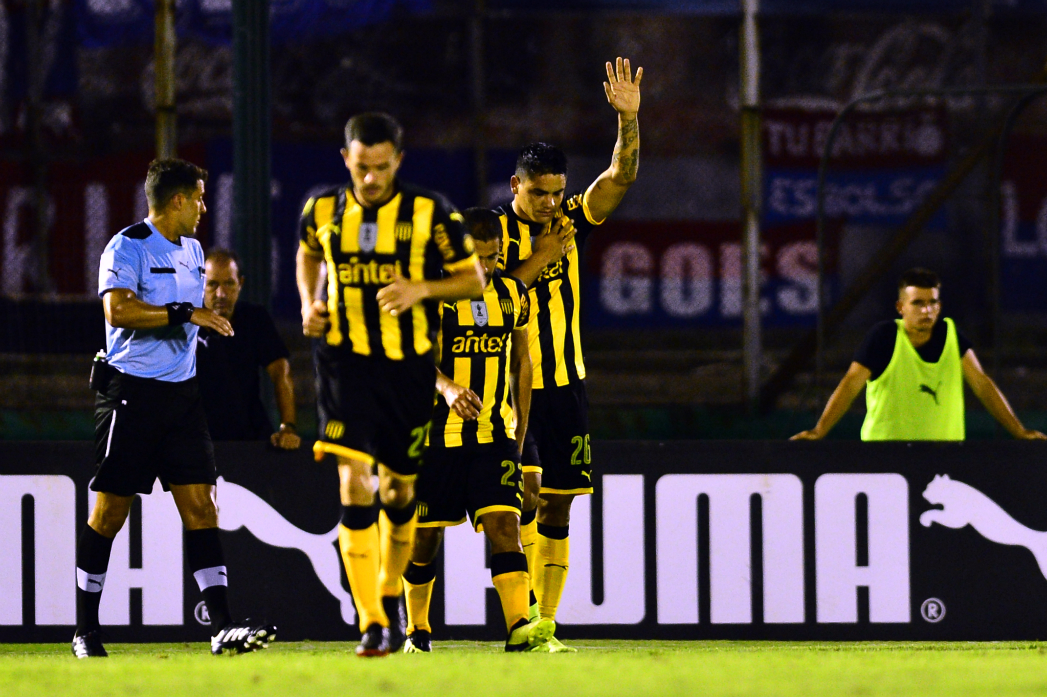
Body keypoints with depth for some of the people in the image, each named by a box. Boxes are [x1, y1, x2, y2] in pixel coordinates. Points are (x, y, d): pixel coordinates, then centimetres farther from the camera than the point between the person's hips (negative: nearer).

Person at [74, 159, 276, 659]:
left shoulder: (191, 250, 17)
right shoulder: (128, 247, -9)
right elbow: (118, 310, -23)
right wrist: (185, 314, -22)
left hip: (181, 392, 7)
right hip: (131, 392, -7)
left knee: (200, 504, -4)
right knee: (110, 511, -1)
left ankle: (222, 628, -10)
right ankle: (85, 630, 10)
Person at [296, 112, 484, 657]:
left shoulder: (430, 214, -6)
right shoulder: (323, 212, 1)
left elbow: (473, 280, 1)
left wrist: (421, 289, -17)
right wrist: (309, 304, 5)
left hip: (408, 366, 0)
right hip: (345, 363, 0)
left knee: (398, 490, 11)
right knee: (354, 483, -15)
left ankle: (390, 597, 39)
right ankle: (371, 624, -17)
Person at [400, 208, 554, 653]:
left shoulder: (512, 295, 8)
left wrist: (520, 431, 18)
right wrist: (448, 388, -36)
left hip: (494, 434, 3)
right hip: (436, 433, -3)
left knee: (504, 525, -13)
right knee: (425, 534, 6)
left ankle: (519, 627, -25)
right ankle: (417, 629, 24)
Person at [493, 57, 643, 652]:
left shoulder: (571, 222, 6)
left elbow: (621, 177, -6)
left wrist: (629, 118, -21)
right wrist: (535, 264, -19)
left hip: (566, 385, 4)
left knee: (556, 508, 4)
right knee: (524, 493, -18)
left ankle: (545, 624, 7)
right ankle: (524, 614, -21)